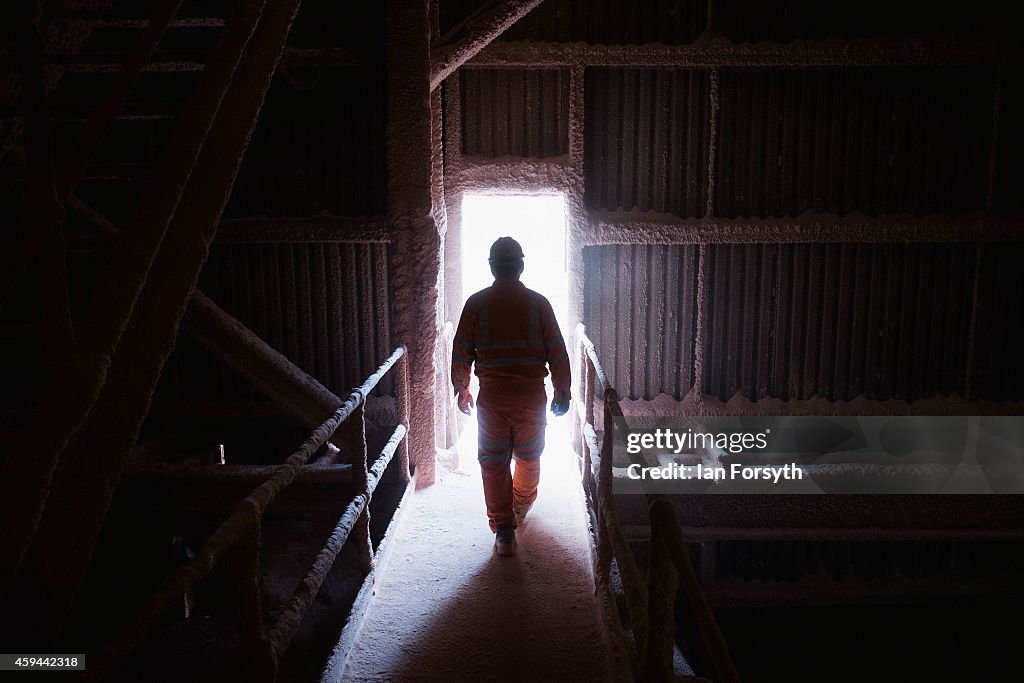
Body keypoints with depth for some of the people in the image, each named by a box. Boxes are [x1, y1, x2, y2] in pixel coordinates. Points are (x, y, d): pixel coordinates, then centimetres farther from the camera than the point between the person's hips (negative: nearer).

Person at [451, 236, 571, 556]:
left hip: (491, 397, -1)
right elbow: (557, 353, -3)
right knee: (528, 457, 22)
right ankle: (522, 506, 43)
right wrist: (562, 392, 8)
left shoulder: (476, 303, -5)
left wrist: (461, 389, 13)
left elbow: (461, 353, 0)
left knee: (494, 463, 6)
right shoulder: (538, 303, -4)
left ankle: (504, 531, 6)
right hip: (531, 395, 1)